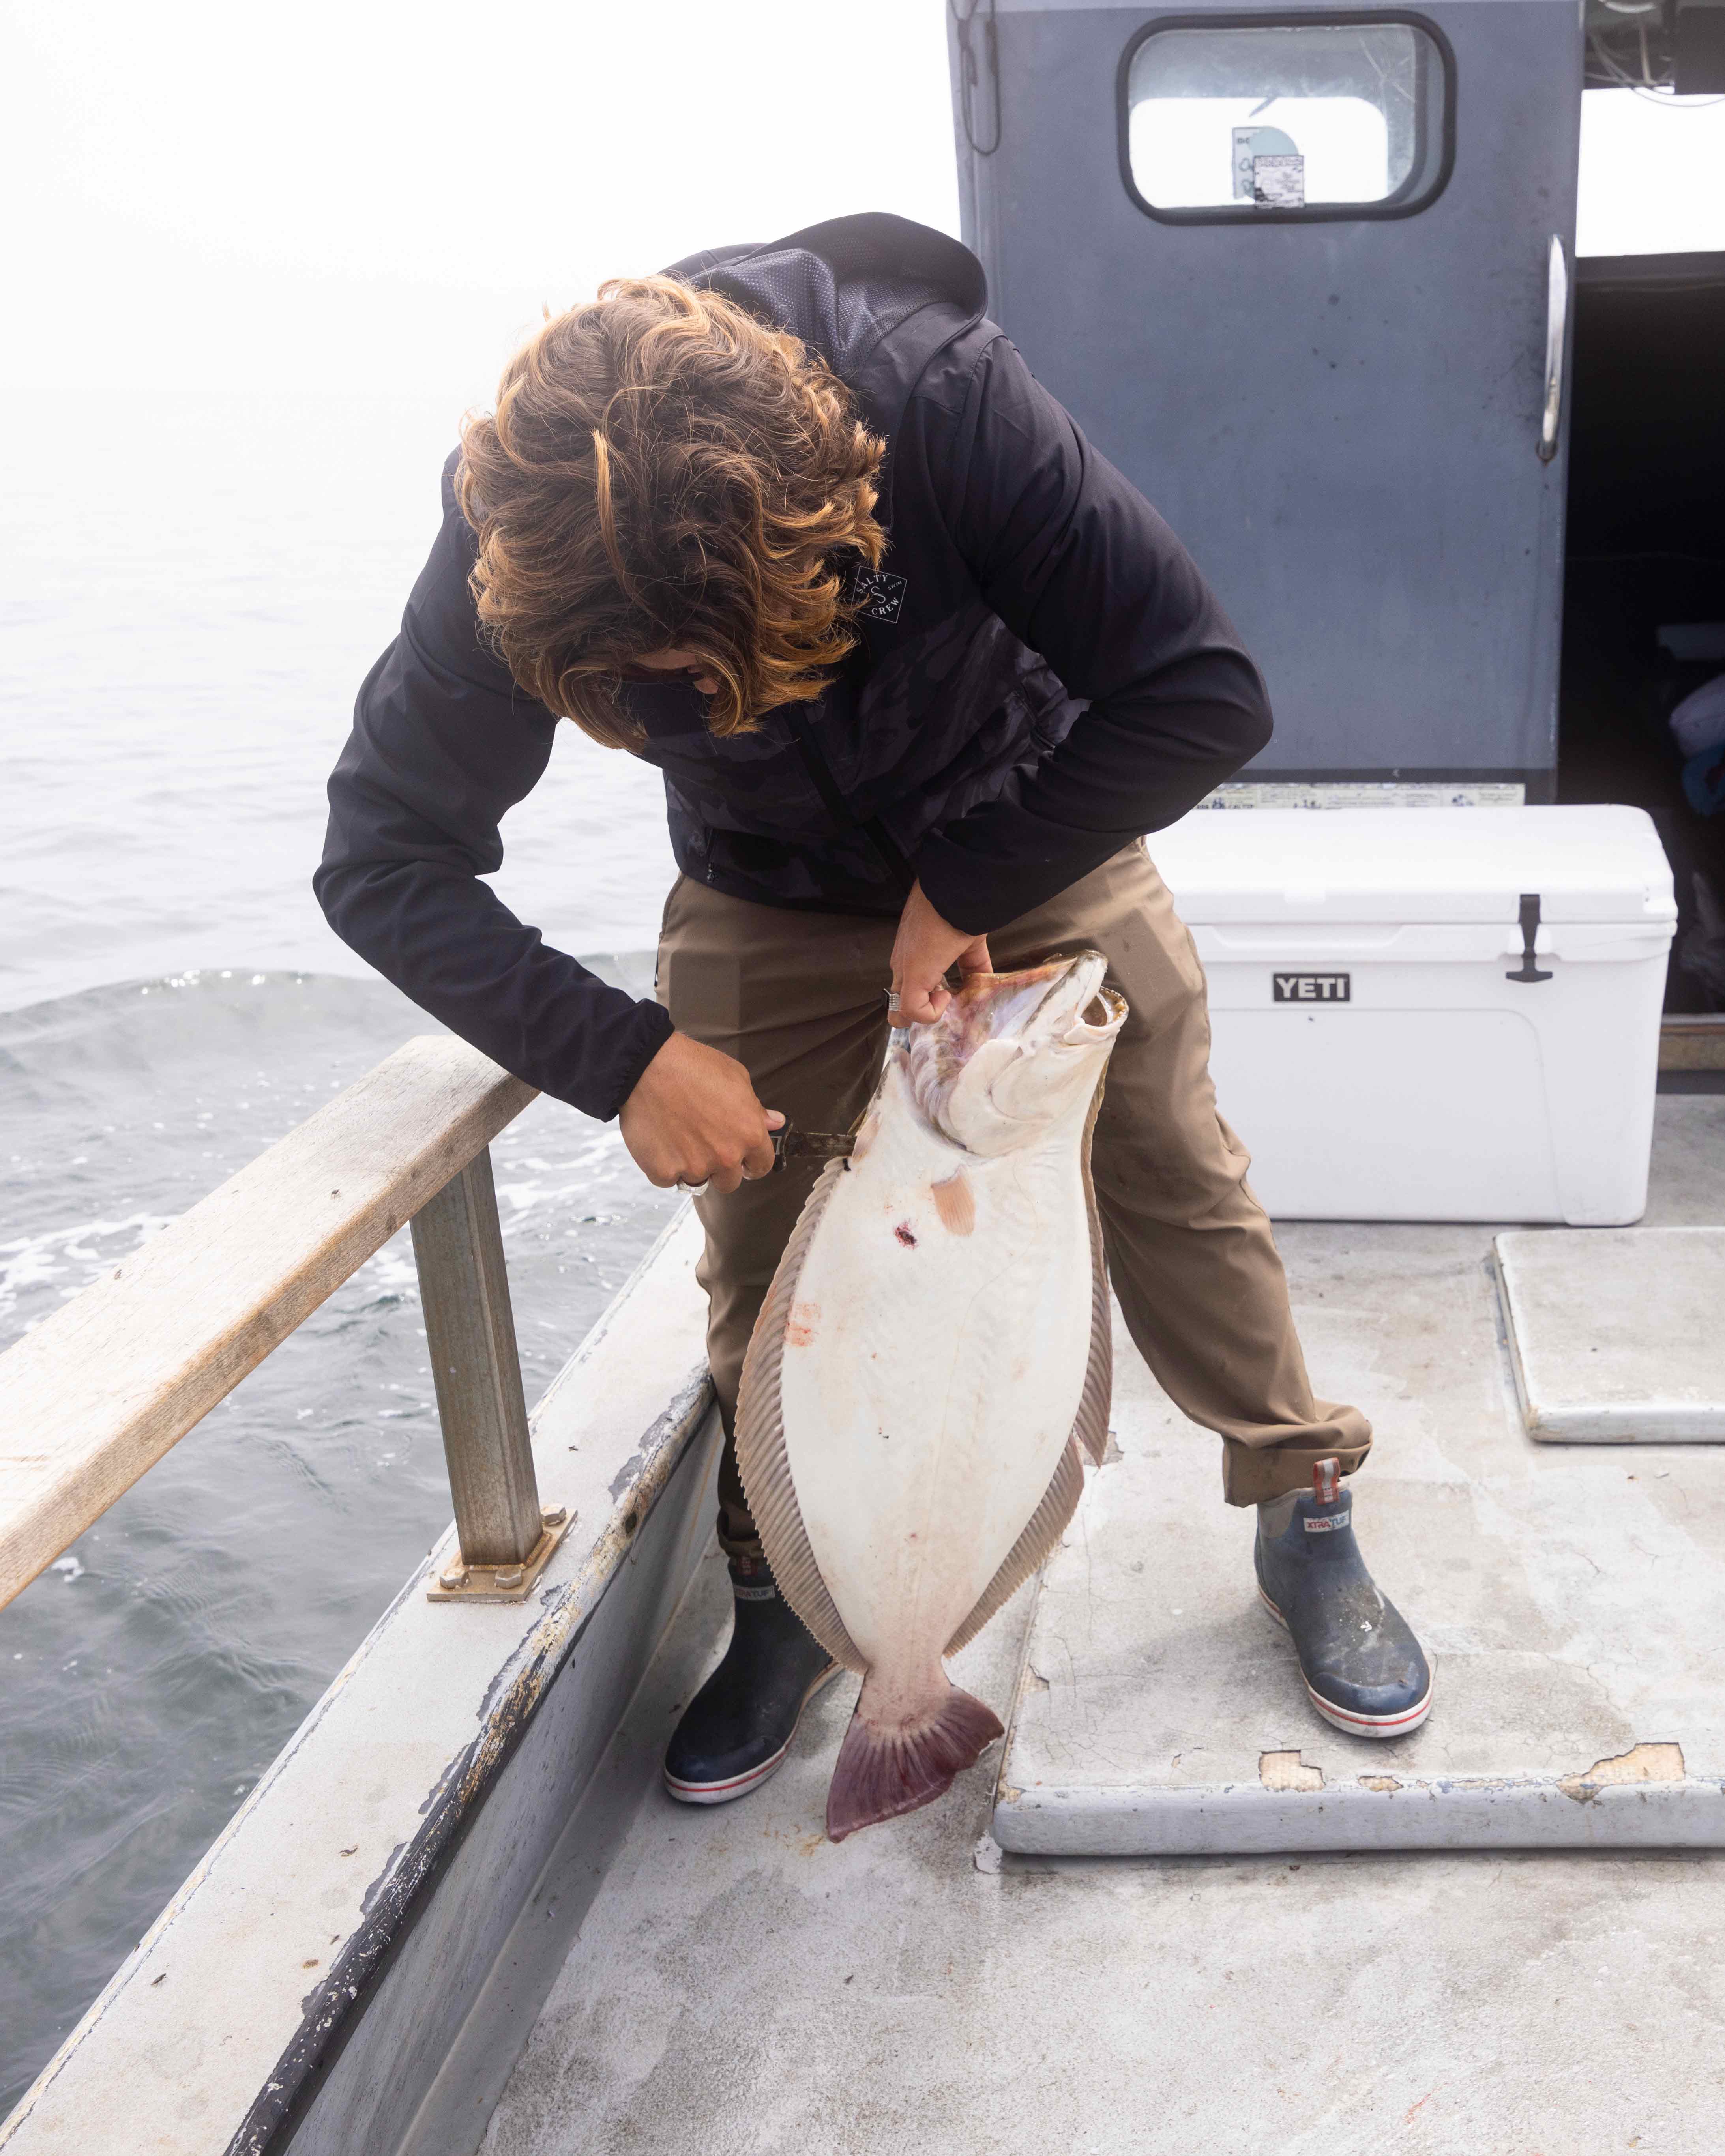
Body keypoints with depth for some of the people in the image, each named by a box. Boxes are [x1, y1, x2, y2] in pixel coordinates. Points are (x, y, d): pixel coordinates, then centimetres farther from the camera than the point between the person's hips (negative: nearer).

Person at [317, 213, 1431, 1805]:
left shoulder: (941, 392, -36)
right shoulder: (520, 533, -30)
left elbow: (1203, 693, -29)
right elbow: (383, 855, -23)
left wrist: (971, 887, -28)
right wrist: (627, 1058, -33)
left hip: (1035, 855, -1)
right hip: (772, 912, 1)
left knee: (1180, 1193, 3)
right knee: (762, 1257, 1)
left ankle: (1307, 1512, 27)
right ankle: (782, 1599, 25)